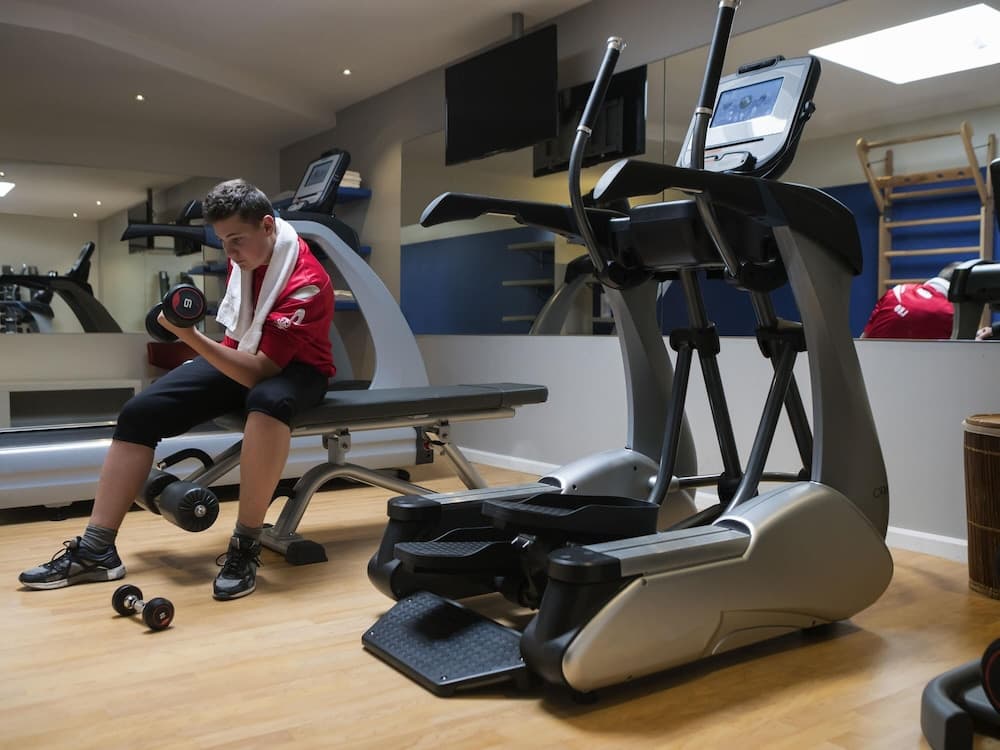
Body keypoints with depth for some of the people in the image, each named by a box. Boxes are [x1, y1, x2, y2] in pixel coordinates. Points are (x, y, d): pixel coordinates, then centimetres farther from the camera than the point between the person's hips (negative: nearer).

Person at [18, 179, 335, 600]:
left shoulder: (305, 282, -29)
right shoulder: (246, 250, -5)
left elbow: (260, 372, -36)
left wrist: (193, 338, -45)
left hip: (295, 367, -7)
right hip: (241, 356, 7)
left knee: (267, 402, -44)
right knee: (140, 412, -11)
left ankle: (245, 546, -31)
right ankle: (96, 550, -7)